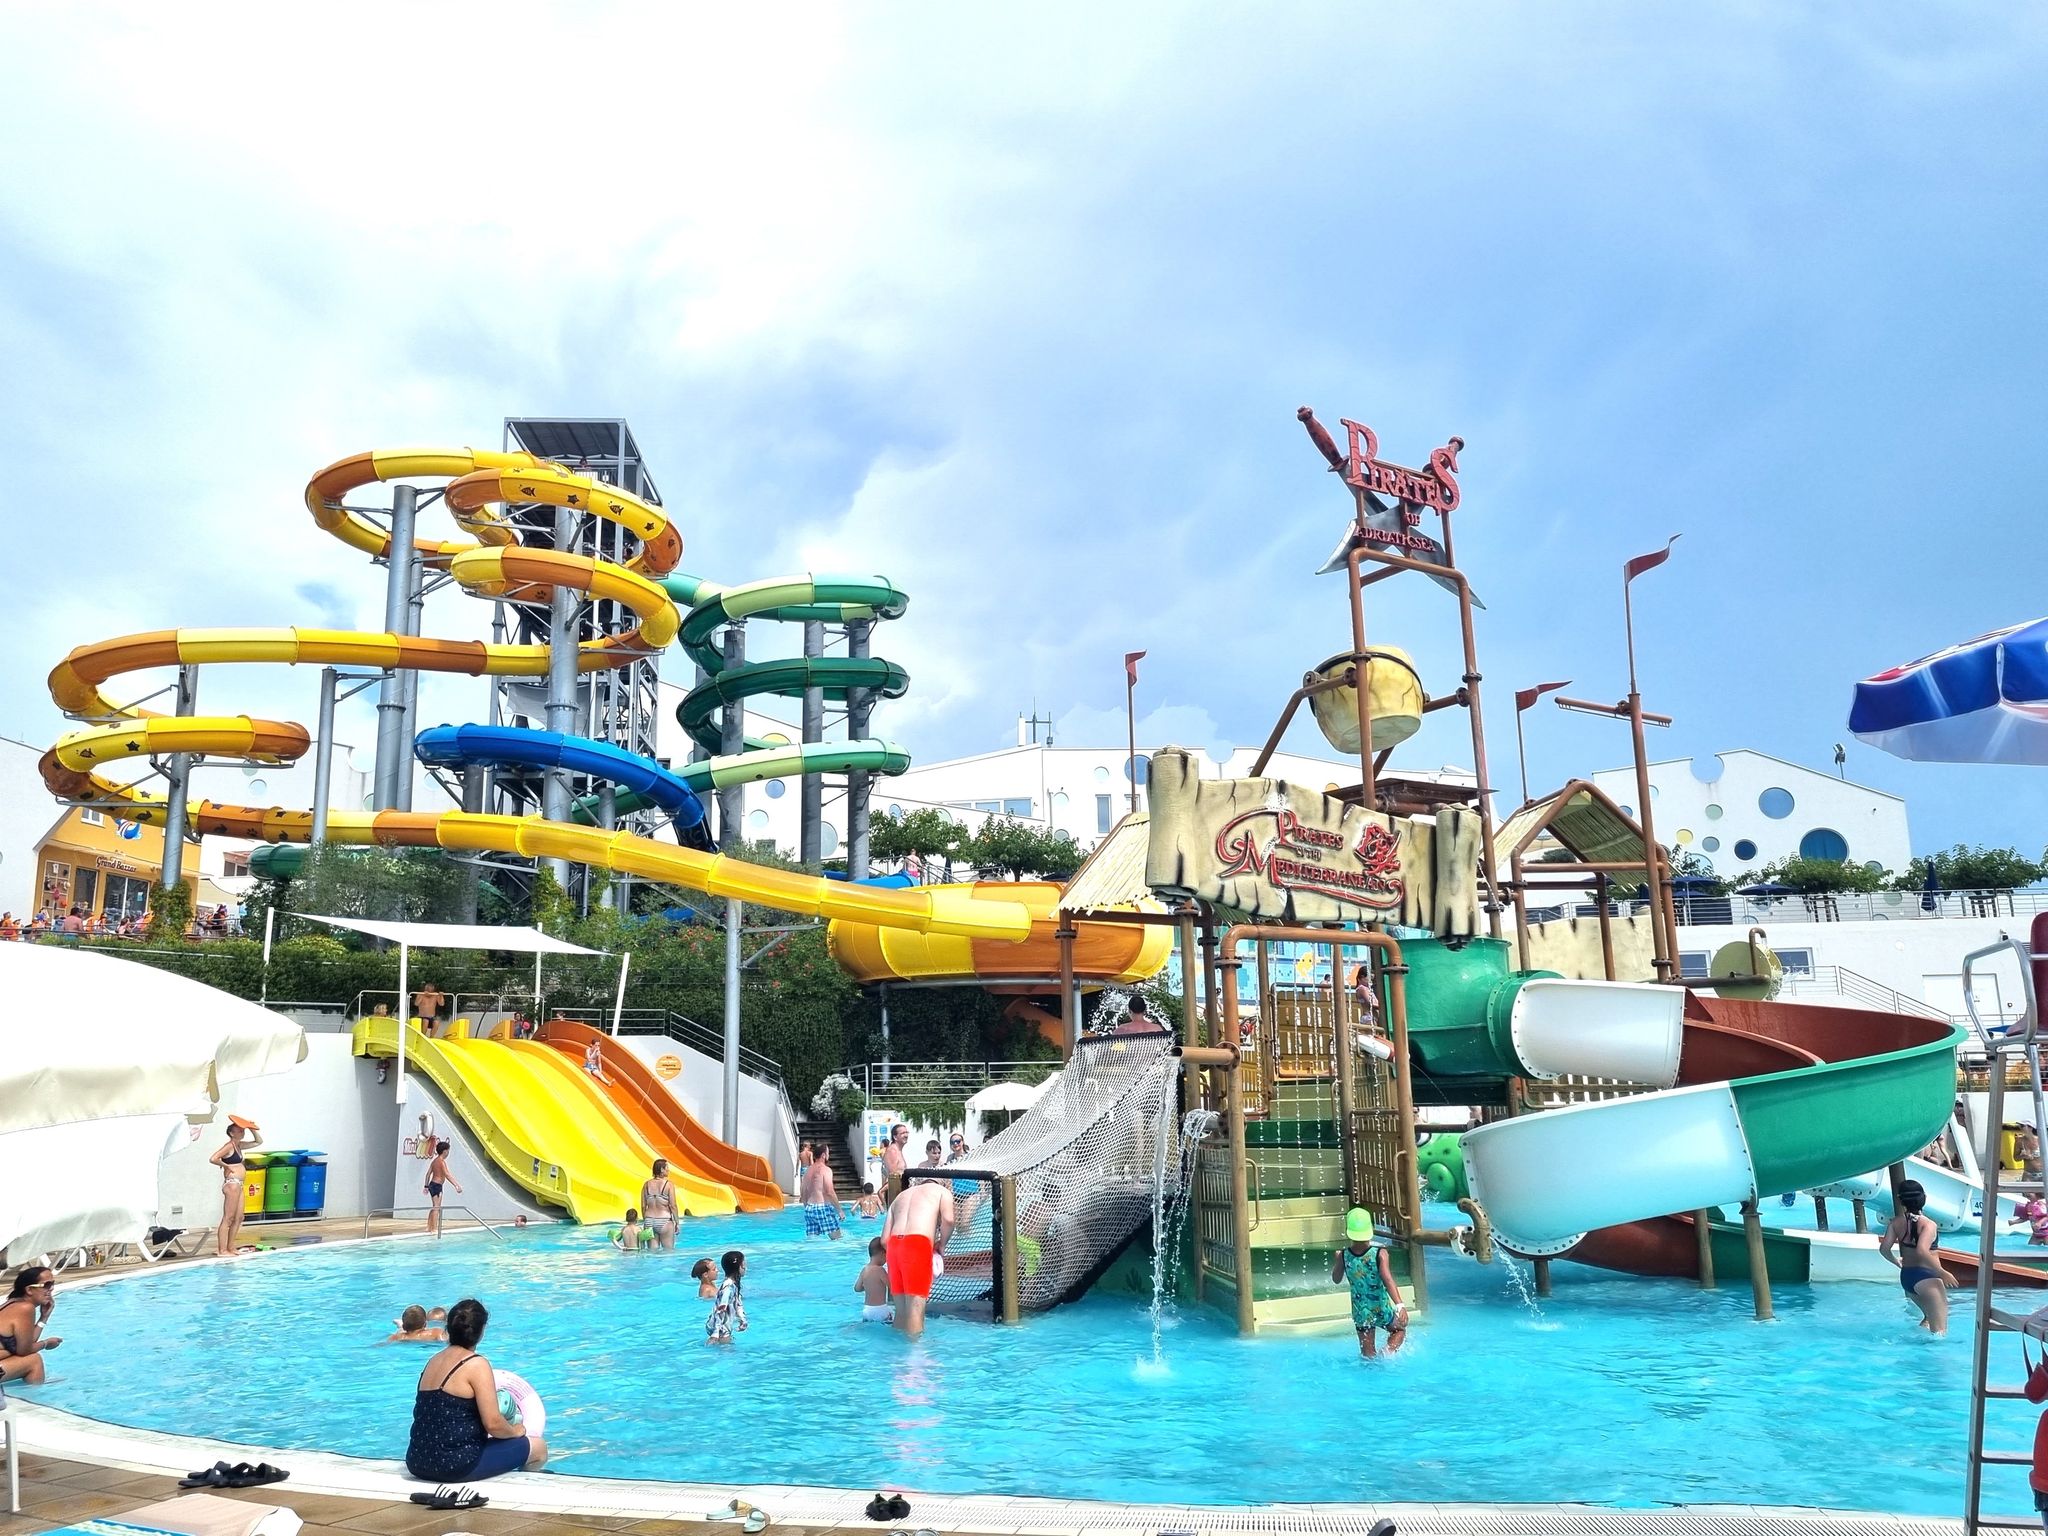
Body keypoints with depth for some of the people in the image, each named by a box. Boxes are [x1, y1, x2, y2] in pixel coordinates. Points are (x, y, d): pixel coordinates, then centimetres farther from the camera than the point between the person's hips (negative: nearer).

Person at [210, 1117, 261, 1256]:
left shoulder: (239, 1145, 15)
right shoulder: (229, 1146, -10)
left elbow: (259, 1142, 25)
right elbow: (213, 1159, -23)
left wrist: (251, 1129, 13)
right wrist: (226, 1166, -11)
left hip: (238, 1184, 9)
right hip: (231, 1184, -9)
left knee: (238, 1218, 11)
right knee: (228, 1218, -7)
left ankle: (230, 1247, 17)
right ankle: (222, 1250, -4)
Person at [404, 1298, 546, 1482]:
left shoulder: (434, 1361, 10)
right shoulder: (477, 1364, -12)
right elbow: (493, 1424, -17)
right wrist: (516, 1431, 4)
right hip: (455, 1466, -8)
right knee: (539, 1448, 7)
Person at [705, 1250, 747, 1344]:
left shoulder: (734, 1284, 5)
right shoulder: (728, 1286, -25)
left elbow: (738, 1304, 17)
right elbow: (720, 1310, -28)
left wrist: (743, 1320, 8)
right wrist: (715, 1334, -29)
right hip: (719, 1329, -10)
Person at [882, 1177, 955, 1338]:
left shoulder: (900, 1196, 31)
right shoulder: (942, 1191, 17)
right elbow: (948, 1220, -4)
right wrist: (941, 1244, 11)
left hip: (894, 1245, 6)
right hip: (918, 1244, -5)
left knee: (901, 1310, 13)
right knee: (916, 1308, -4)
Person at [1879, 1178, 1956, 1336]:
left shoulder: (1896, 1222, 3)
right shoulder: (1928, 1225, -15)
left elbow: (1884, 1248, 0)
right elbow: (1922, 1251, -29)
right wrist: (1942, 1272, -23)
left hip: (1905, 1277, 7)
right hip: (1926, 1277, -7)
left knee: (1929, 1316, 28)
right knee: (1940, 1329, -6)